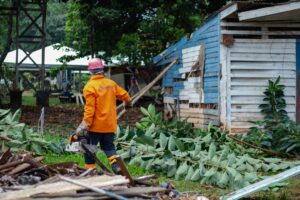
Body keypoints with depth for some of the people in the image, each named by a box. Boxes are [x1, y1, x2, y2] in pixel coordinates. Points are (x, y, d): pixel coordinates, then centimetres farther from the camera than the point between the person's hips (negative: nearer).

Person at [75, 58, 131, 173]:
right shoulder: (111, 83, 3)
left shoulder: (90, 87, -14)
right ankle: (116, 167, 1)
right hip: (110, 125, 5)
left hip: (96, 125, -5)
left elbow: (89, 108, -20)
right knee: (109, 147, 16)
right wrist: (128, 102, 38)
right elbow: (124, 94, 16)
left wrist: (85, 125, -19)